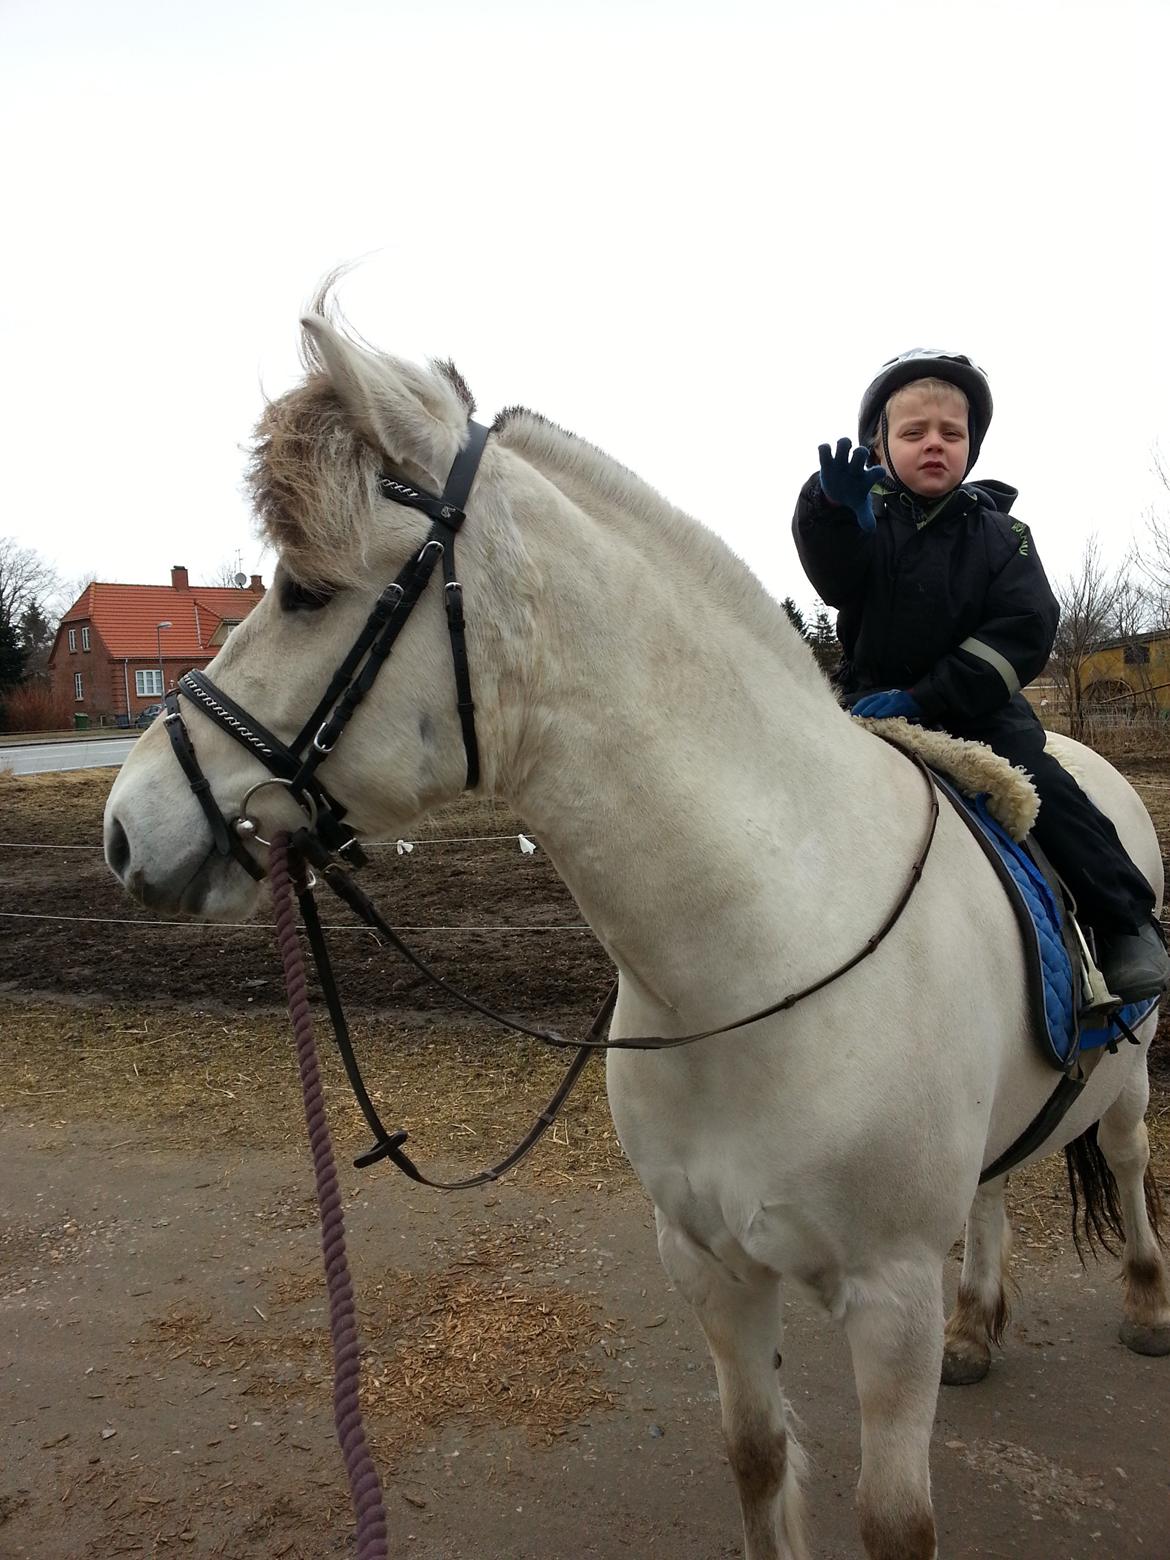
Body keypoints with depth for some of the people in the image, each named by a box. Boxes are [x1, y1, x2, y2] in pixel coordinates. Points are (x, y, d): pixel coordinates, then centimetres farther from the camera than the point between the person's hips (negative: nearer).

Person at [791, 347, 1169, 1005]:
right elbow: (837, 584, -19)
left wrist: (926, 697, -23)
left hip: (977, 703, 0)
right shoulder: (867, 520, 4)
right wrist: (835, 509, -43)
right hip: (873, 696, 1)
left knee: (1044, 786, -21)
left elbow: (1024, 630, -10)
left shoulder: (999, 532, 3)